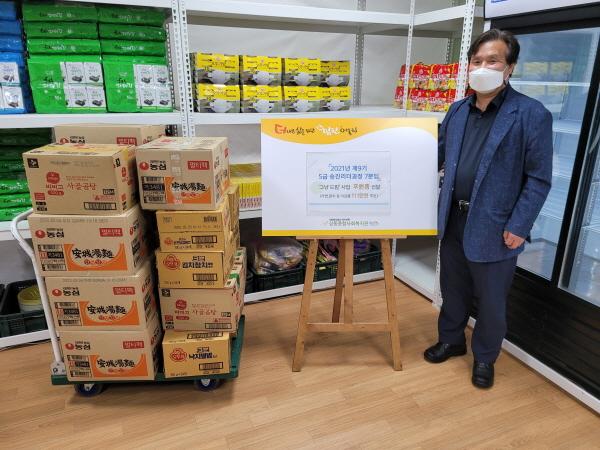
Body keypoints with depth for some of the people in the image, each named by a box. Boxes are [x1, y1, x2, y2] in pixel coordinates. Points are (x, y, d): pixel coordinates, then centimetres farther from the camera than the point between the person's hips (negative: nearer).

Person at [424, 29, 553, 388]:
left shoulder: (532, 114, -10)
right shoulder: (457, 110, 7)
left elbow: (540, 178, -11)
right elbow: (439, 153, 18)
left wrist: (519, 227, -15)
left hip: (495, 227, -5)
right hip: (453, 220, 5)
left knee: (491, 300, 12)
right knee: (453, 289, 20)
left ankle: (485, 357, 35)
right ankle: (451, 340, 42)